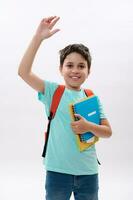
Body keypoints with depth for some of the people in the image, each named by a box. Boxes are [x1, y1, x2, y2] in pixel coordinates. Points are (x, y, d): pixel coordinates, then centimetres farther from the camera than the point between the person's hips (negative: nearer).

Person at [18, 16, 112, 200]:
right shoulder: (52, 91, -5)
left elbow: (108, 131, 5)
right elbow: (23, 72, -19)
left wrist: (89, 127, -16)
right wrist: (38, 37, -25)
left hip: (88, 171, 3)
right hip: (58, 170, -2)